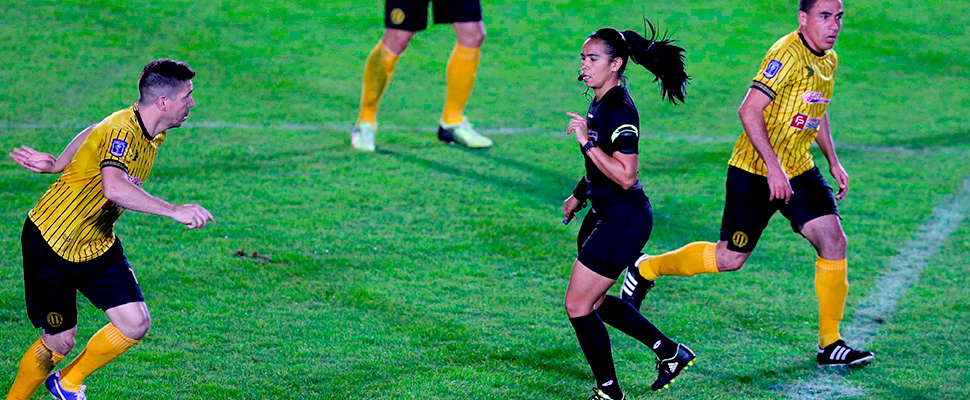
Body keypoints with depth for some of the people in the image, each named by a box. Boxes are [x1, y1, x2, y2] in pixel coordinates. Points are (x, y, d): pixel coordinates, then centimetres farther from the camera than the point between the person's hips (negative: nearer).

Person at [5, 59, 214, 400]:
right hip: (51, 243, -8)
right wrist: (175, 211, -48)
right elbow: (114, 187, -48)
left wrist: (57, 164, 20)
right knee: (60, 341, -1)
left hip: (98, 245, 8)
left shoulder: (155, 134, 0)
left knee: (135, 323, -5)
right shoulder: (121, 130, -28)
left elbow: (94, 135, 18)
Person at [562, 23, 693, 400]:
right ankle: (671, 352, 31)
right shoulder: (599, 102, 8)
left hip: (623, 222, -10)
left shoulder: (619, 110, -22)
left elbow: (625, 175, -29)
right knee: (594, 303, 20)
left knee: (578, 305, -5)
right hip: (605, 215, 10)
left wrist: (587, 142, -28)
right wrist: (579, 195, 31)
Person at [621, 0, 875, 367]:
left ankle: (829, 344, 2)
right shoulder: (787, 54, -21)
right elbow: (749, 111, -25)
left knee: (833, 240, -7)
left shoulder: (828, 60, 8)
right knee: (730, 258, 0)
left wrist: (833, 162, 18)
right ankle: (645, 269, 23)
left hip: (798, 171, 7)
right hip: (754, 171, -7)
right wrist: (774, 167, -28)